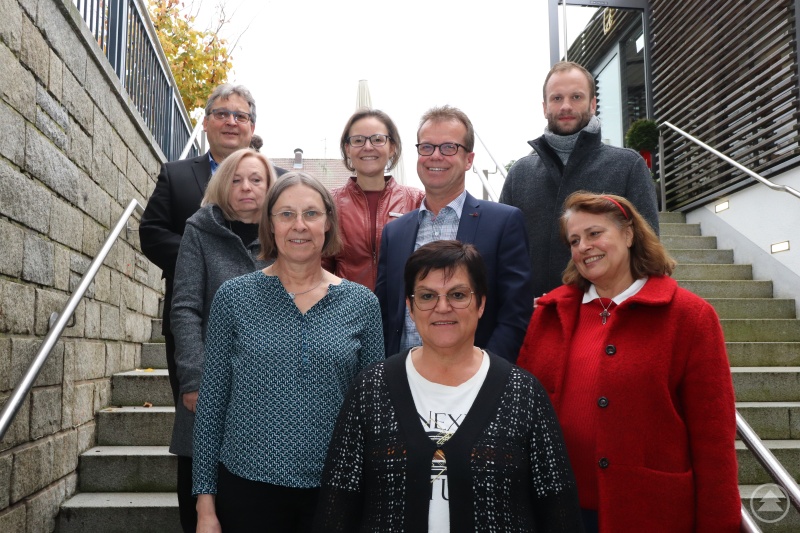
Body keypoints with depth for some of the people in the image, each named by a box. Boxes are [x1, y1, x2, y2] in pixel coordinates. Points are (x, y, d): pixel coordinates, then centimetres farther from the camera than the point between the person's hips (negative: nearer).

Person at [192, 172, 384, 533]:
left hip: (333, 490, 1)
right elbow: (211, 402, 0)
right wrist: (205, 502, -1)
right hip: (248, 486, 0)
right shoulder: (234, 296, -3)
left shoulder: (362, 303, -1)